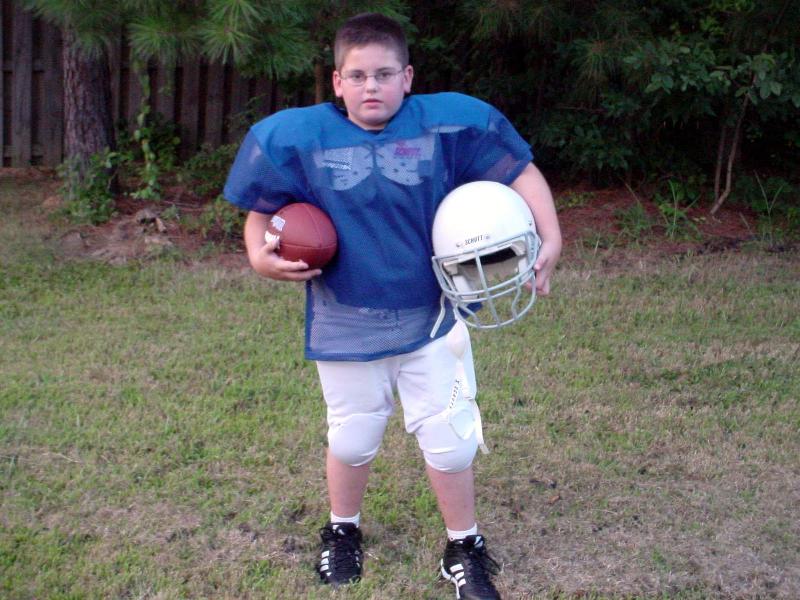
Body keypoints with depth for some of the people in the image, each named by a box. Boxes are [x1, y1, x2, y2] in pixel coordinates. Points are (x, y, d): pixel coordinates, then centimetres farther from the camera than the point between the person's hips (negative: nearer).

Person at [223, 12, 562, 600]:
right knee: (352, 439, 17)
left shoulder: (447, 124, -12)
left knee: (451, 440, 7)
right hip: (345, 326, 0)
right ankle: (343, 531, 45)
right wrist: (261, 256, -16)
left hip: (431, 320, 0)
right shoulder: (299, 137, -10)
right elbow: (262, 209, 3)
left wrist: (550, 239, -16)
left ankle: (464, 549, 31)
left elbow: (520, 170, -5)